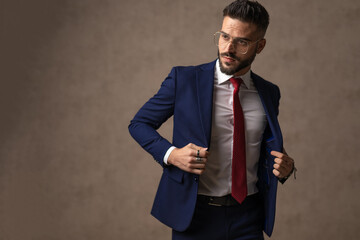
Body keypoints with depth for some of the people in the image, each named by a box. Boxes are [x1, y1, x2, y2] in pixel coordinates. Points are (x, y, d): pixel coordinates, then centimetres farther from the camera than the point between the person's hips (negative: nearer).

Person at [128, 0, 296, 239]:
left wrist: (284, 168, -6)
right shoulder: (184, 79, -5)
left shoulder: (269, 93, 5)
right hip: (195, 214, -2)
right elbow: (139, 123, 2)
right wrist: (171, 154, -15)